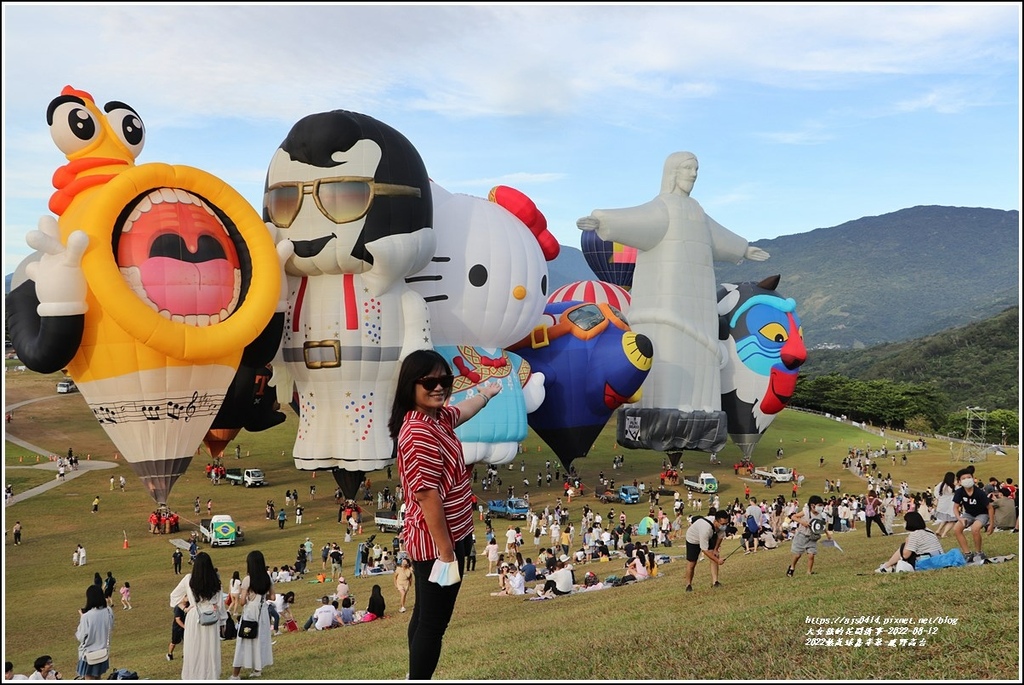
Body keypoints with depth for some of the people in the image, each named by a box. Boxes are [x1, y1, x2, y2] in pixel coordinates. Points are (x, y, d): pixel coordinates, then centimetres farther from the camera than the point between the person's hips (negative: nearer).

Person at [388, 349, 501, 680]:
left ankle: (417, 677, 33)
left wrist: (486, 393, 49)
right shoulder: (420, 433, -26)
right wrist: (447, 551, -24)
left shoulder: (437, 416, 5)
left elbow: (463, 411, 30)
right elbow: (426, 496, -27)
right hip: (436, 542, -10)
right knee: (433, 622, 0)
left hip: (444, 537, 10)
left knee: (425, 615, 20)